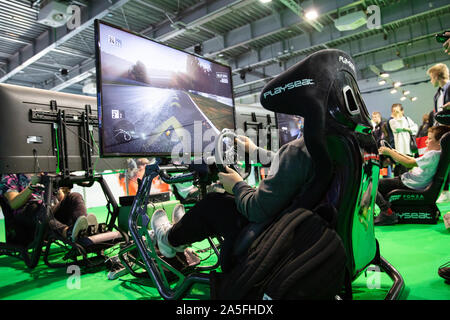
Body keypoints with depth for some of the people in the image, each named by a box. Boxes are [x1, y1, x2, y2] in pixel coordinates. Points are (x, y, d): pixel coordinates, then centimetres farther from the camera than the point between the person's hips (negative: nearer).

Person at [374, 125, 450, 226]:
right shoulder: (436, 153, 13)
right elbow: (415, 161, 21)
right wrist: (397, 153, 13)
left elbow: (409, 164, -21)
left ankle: (388, 213, -18)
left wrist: (389, 152, -14)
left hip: (409, 185, -11)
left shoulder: (433, 154, -19)